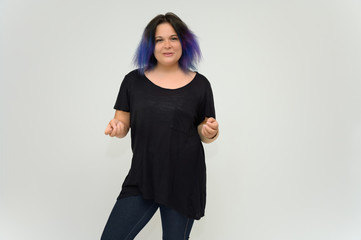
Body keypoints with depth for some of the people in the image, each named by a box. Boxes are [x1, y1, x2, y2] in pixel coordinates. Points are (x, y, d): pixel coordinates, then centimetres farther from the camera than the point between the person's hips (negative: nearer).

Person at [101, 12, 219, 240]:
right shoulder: (134, 80, 3)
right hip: (142, 177, 1)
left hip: (184, 181, 0)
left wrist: (210, 131, -14)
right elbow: (123, 126, 7)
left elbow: (204, 133, 8)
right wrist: (116, 127, -16)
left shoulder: (199, 84, 2)